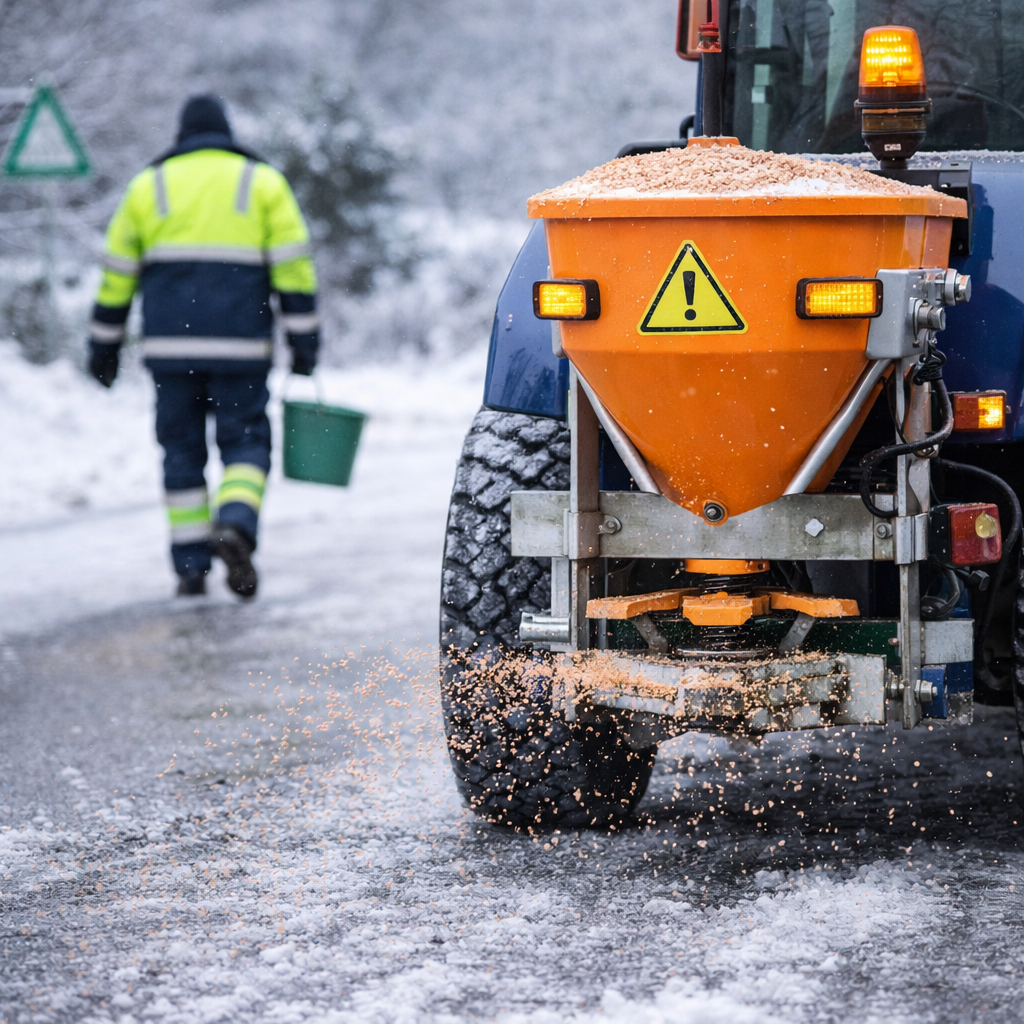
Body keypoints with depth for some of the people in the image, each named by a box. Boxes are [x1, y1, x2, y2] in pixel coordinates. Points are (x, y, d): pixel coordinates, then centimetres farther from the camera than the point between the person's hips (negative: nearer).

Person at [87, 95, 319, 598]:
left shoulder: (148, 186, 11)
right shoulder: (263, 182, 8)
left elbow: (117, 272, 10)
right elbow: (292, 266, -1)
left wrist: (104, 344, 16)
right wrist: (304, 340, 0)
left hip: (170, 344, 1)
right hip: (240, 345, -1)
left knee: (182, 450, 9)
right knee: (245, 442, 5)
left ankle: (191, 566, 4)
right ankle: (236, 524, -23)